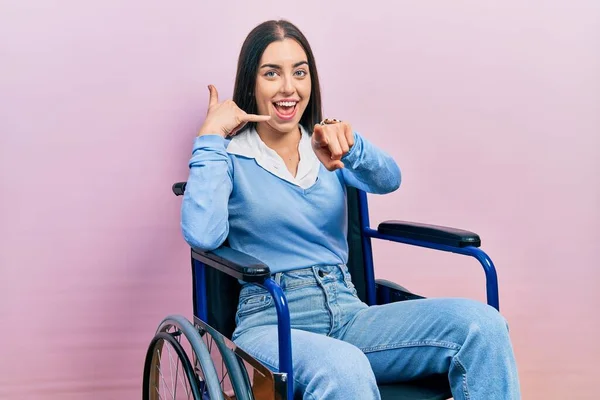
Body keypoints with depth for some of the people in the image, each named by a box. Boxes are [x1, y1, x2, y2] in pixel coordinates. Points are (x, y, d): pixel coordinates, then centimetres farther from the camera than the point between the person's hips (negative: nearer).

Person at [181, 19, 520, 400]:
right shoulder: (230, 156, 5)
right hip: (271, 322, -5)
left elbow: (388, 179, -6)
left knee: (482, 325, -21)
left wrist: (348, 144, -28)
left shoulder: (326, 150, 16)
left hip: (348, 312, 5)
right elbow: (203, 235, -15)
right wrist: (211, 136, -8)